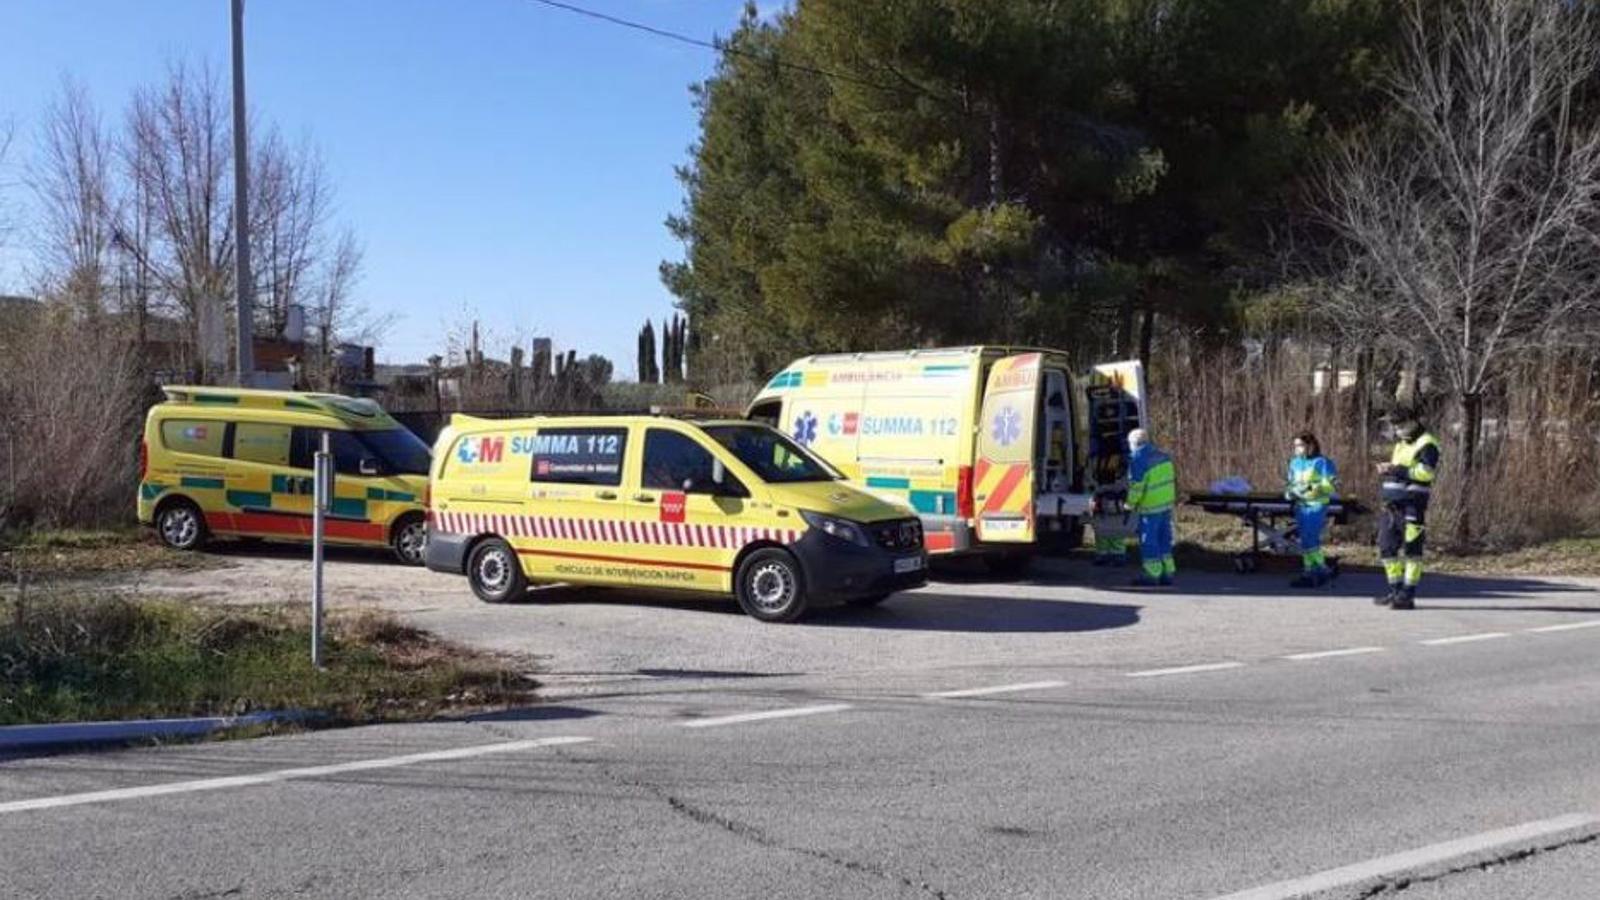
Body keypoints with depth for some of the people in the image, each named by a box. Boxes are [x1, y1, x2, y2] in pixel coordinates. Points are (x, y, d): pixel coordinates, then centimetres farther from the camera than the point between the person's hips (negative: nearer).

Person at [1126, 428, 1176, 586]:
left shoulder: (1138, 460, -17)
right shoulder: (1162, 455, 8)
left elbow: (1136, 486, -16)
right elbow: (1171, 478, 13)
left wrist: (1130, 504, -2)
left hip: (1150, 507, -8)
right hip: (1167, 503, 8)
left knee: (1149, 541, 1)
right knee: (1164, 539, 15)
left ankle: (1152, 575, 5)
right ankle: (1167, 572, 19)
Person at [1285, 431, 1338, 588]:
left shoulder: (1322, 462, -8)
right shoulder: (1294, 462, 13)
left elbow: (1332, 485, -12)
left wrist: (1312, 488, -22)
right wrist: (1290, 492, 4)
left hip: (1317, 505, -7)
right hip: (1301, 505, 7)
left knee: (1309, 540, -12)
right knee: (1306, 541, 10)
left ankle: (1322, 571, 0)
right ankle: (1309, 573, 17)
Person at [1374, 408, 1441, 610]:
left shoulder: (1426, 444, -6)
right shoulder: (1400, 444, 22)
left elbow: (1427, 471, -20)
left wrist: (1397, 470, -23)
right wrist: (1386, 470, 8)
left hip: (1413, 505, -9)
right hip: (1392, 504, 9)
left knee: (1411, 550, -6)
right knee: (1387, 547, 10)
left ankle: (1408, 595, -4)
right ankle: (1395, 591, 20)